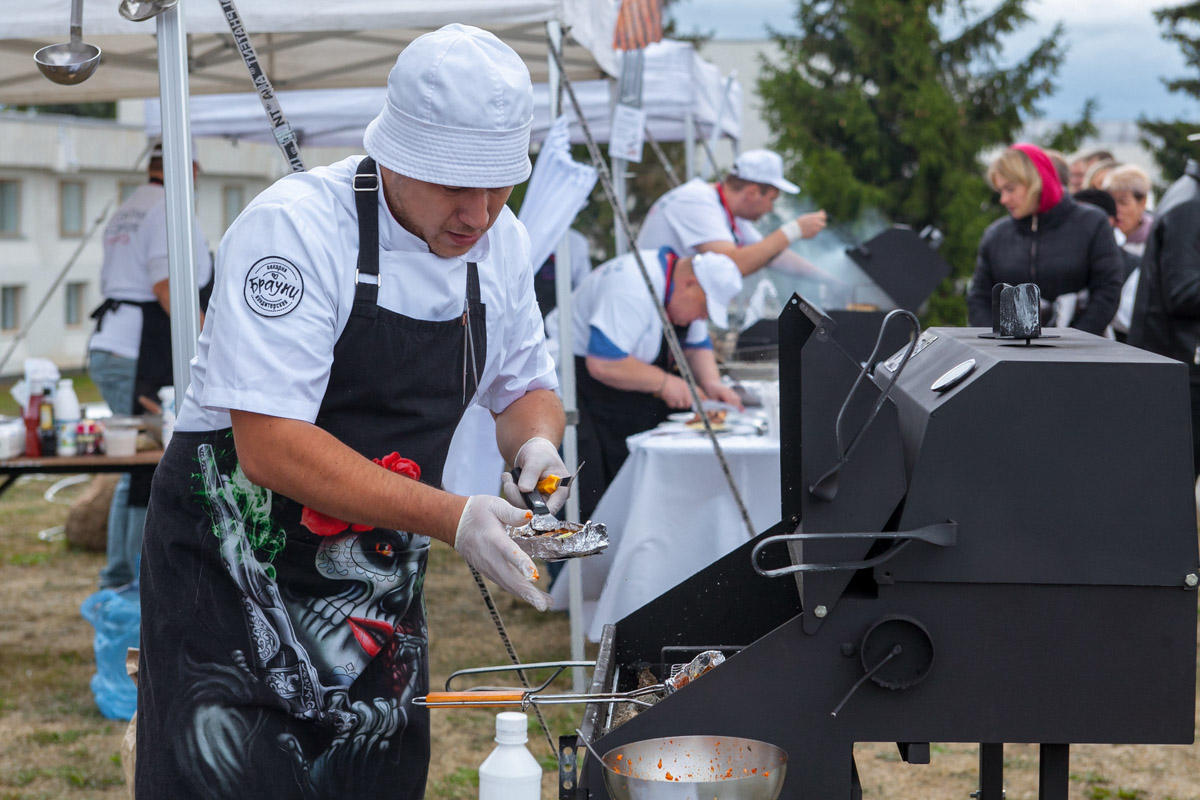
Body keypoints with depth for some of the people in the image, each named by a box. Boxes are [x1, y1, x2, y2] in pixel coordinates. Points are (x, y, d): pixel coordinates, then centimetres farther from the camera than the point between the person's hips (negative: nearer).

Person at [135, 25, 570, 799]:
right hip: (238, 569, -6)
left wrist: (536, 444, -10)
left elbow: (526, 384, 15)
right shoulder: (295, 228, -23)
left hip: (380, 576, 6)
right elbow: (269, 446, -29)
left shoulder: (500, 242, -1)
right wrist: (451, 518, -34)